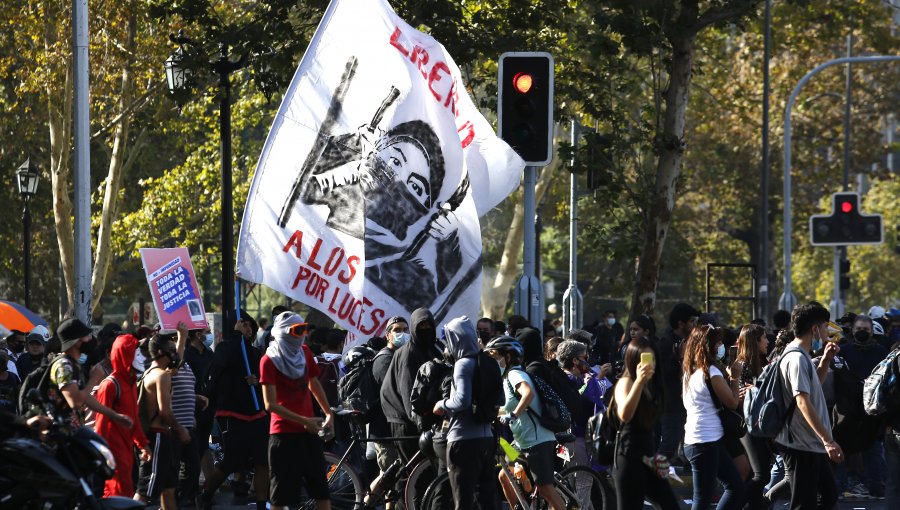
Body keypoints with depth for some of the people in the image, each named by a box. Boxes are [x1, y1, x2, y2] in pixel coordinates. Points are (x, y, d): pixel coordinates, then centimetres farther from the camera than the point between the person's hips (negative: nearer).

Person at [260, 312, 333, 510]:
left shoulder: (305, 353, 7)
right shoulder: (269, 361, -11)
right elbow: (271, 404, -16)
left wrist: (328, 413, 15)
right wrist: (304, 421, -19)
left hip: (309, 430, 6)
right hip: (283, 432, -6)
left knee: (321, 489, 4)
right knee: (282, 493, -3)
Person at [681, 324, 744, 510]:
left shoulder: (690, 371, 12)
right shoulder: (711, 372, -15)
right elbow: (732, 402, -11)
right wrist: (735, 378, 3)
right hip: (706, 442, -10)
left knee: (736, 486, 14)